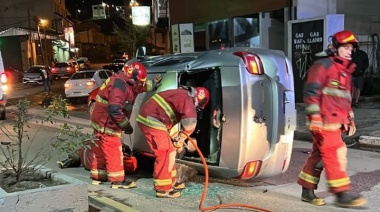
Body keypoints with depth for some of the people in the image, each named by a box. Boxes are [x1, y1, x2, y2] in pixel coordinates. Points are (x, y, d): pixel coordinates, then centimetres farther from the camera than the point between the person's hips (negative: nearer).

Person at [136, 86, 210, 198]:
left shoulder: (182, 95, 21)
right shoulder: (187, 98, -12)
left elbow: (171, 118, 30)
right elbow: (190, 121, -26)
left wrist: (176, 137, 25)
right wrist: (181, 139, -10)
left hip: (149, 119, 10)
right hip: (151, 121, -10)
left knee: (170, 151, 18)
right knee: (164, 154, -6)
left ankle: (170, 182, 28)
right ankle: (162, 189, 1)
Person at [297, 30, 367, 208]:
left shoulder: (345, 71, 22)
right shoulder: (323, 66, -7)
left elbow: (346, 98, 28)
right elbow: (311, 92, -15)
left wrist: (350, 119, 24)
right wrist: (314, 116, -20)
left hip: (336, 122, 9)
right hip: (324, 121, -9)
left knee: (319, 155, 11)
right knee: (335, 155, -8)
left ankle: (307, 191, 18)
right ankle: (342, 194, -2)